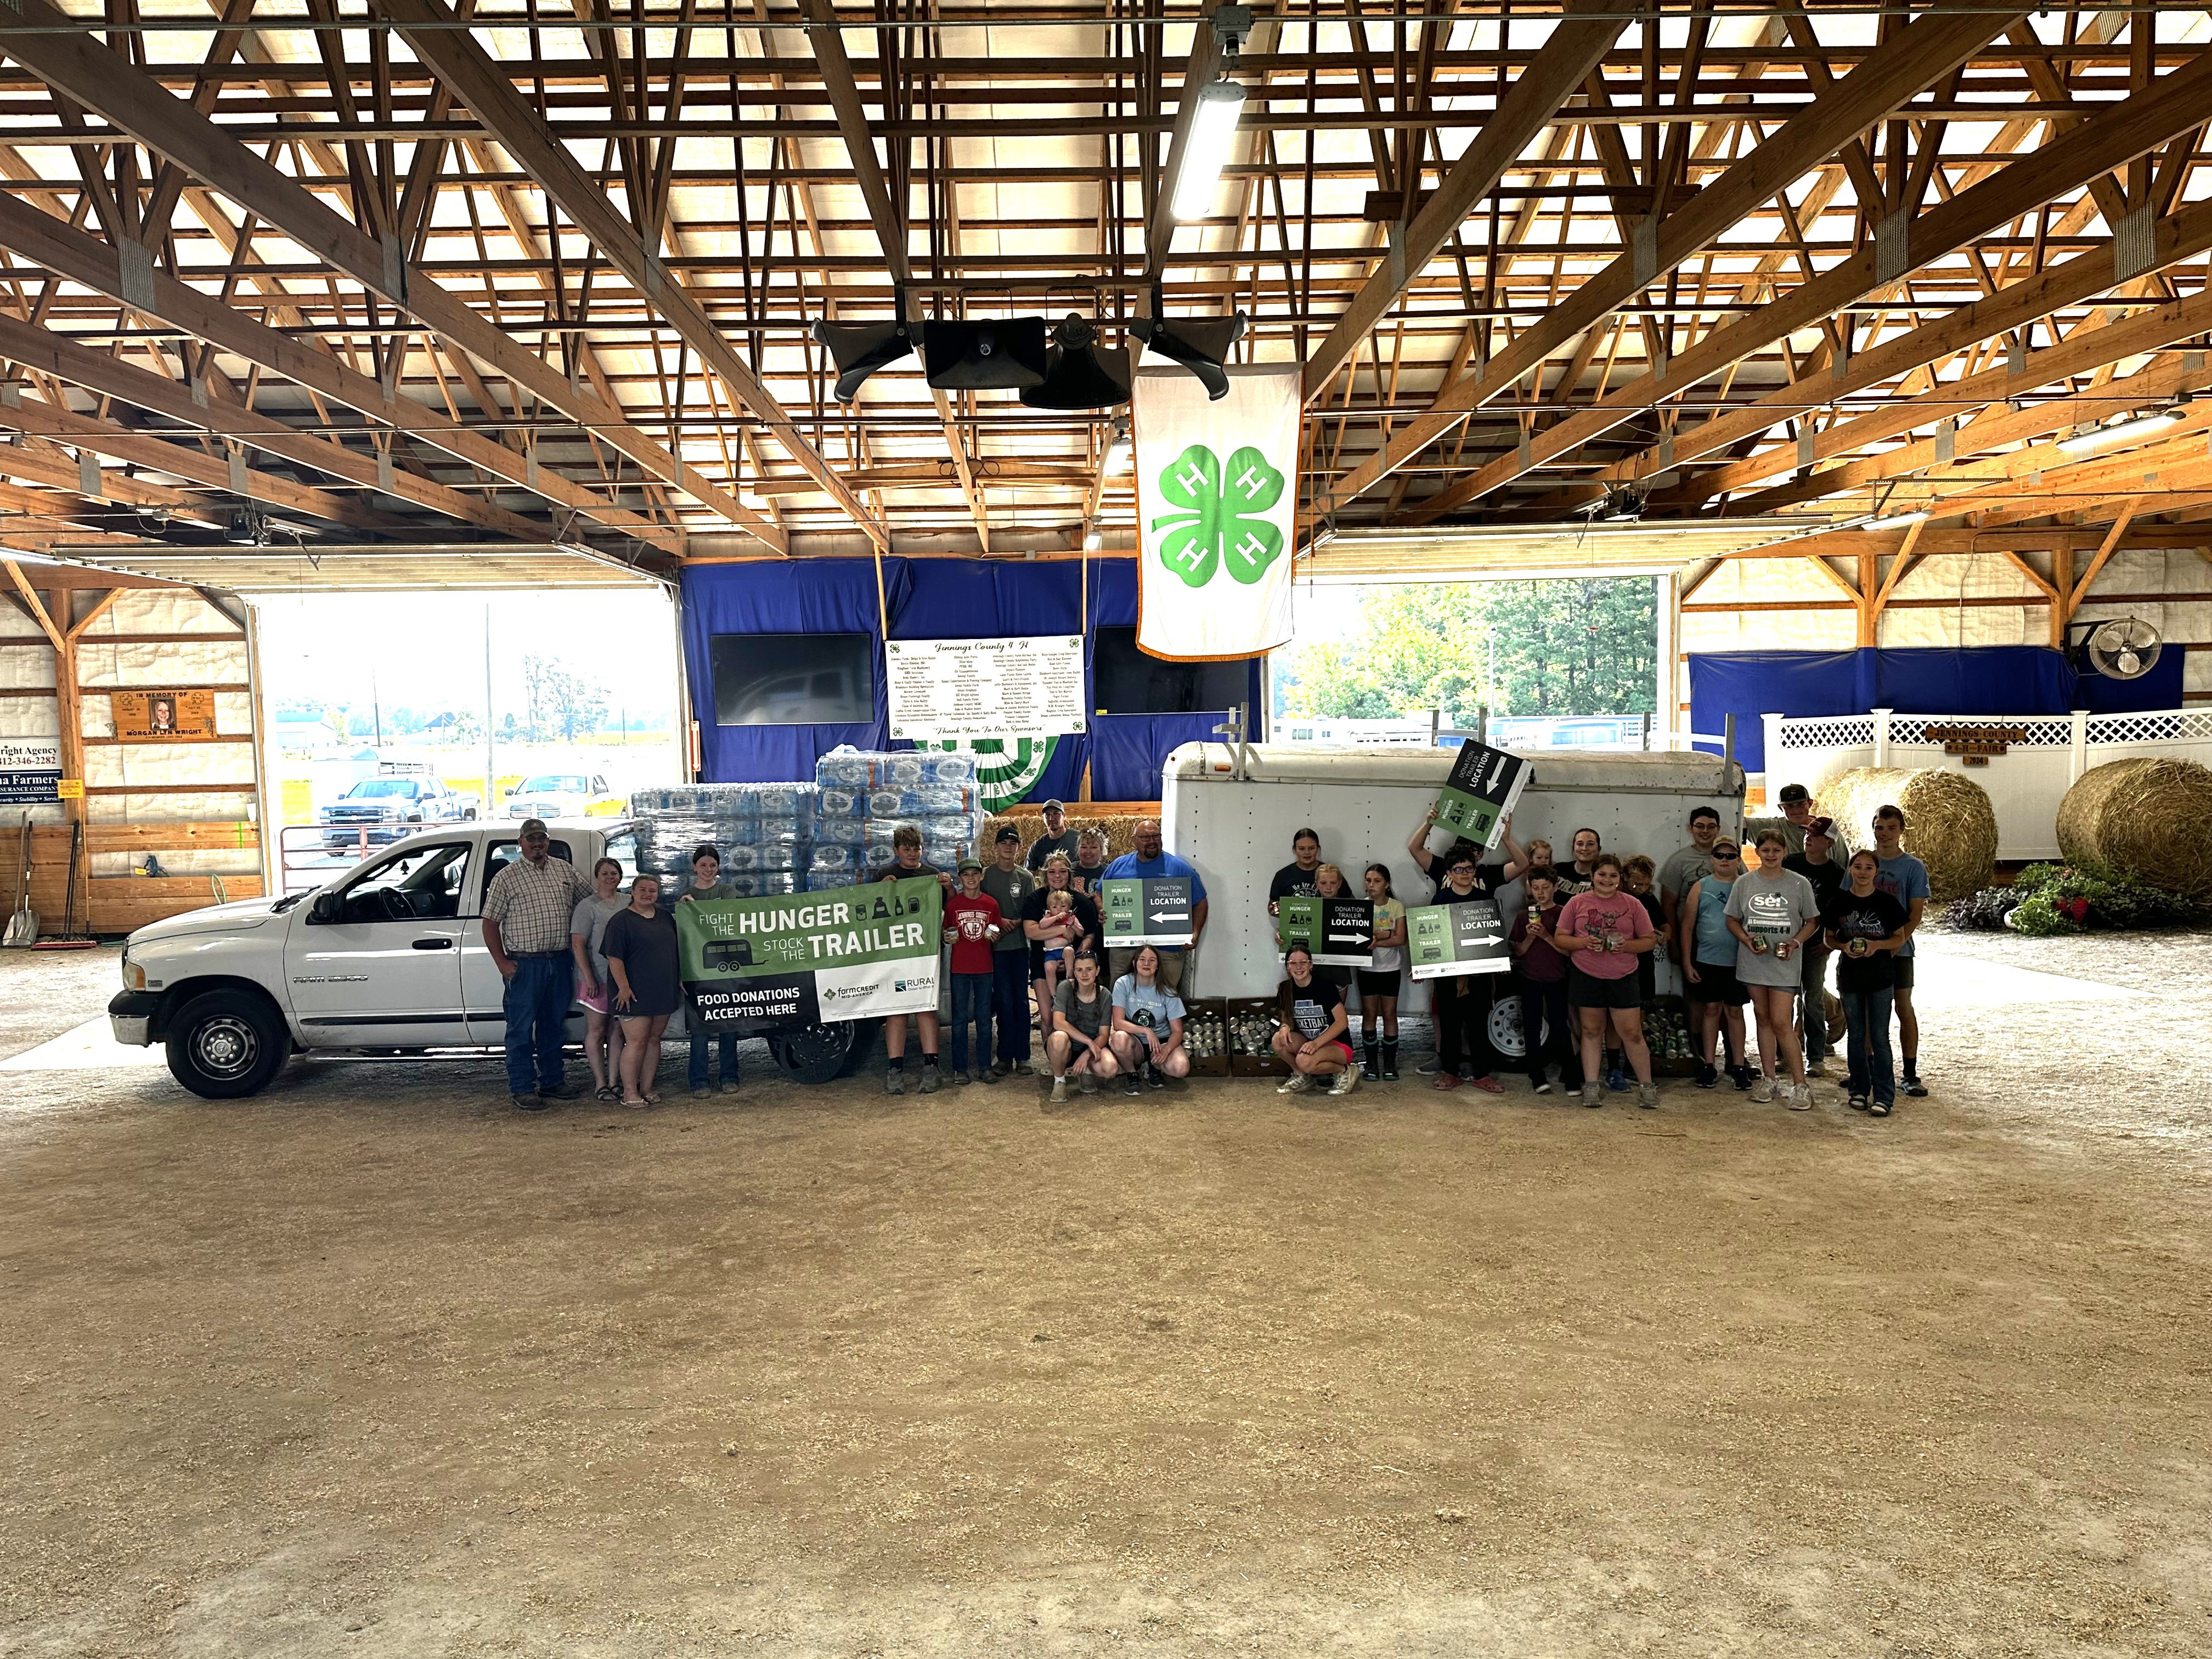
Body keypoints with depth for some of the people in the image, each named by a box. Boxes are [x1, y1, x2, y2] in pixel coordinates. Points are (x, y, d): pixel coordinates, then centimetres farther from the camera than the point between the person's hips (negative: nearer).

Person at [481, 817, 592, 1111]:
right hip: (524, 964, -4)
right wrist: (503, 963, -10)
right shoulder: (506, 877, -2)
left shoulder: (565, 870, 10)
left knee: (554, 1026, 13)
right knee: (521, 1029, -1)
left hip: (560, 962, 5)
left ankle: (552, 1081, 24)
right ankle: (523, 1090, 5)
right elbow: (490, 924, -3)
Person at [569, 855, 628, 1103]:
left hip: (623, 977, 5)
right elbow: (578, 945, -10)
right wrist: (589, 978, -16)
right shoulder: (587, 906, -6)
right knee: (596, 1031, 2)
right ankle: (600, 1084, 8)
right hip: (597, 979, -5)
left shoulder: (627, 904, 10)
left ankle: (614, 1081, 15)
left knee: (617, 1031, 8)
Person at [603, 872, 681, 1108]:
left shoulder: (666, 918, 14)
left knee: (654, 1039, 9)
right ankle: (629, 1092, -2)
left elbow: (677, 950, 23)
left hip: (663, 992, 6)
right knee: (636, 1041, -8)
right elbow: (615, 958, -11)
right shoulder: (621, 921, -6)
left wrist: (680, 979, 18)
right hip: (636, 994, -6)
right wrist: (624, 987, -17)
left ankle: (647, 1088, 16)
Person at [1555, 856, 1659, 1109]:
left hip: (1623, 977, -1)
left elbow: (1650, 940, 4)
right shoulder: (1577, 903, 3)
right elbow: (1560, 938, 3)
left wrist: (1627, 946, -14)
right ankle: (1591, 1087, 14)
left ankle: (1646, 1086, 11)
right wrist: (1584, 942, -14)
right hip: (1586, 975, 1)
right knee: (1592, 1031, 8)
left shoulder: (1632, 905, 3)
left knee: (1632, 1032, -1)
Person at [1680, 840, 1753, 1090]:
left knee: (1734, 1011, 5)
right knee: (1711, 1009, 6)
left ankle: (1738, 1066, 11)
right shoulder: (1701, 887, 4)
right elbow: (1688, 926, 4)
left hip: (1738, 961, 0)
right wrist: (1687, 962, -1)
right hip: (1707, 960, 0)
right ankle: (1708, 1065, 12)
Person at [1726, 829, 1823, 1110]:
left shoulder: (1799, 884, 0)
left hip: (1785, 963, -3)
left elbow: (1812, 921, 7)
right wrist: (1747, 940, -9)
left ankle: (1800, 1085, -3)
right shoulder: (1744, 882, 4)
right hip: (1753, 961, 3)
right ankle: (1769, 1079, 20)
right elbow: (1733, 920, 9)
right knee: (1763, 1019, 11)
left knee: (1781, 1022, -10)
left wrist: (1796, 942, -11)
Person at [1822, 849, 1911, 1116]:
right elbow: (1829, 938, 9)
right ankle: (1859, 1090, 19)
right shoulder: (1839, 903, 2)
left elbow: (1900, 938, 3)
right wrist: (1844, 946, -12)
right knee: (1855, 1035, 10)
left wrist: (1877, 945, -16)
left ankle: (1883, 1096, 0)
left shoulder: (1887, 903, -3)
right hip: (1850, 974, 2)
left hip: (1880, 975, -2)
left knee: (1879, 1036, -3)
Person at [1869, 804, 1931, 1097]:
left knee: (1904, 1008, 0)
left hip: (1898, 949, -3)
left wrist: (1895, 942, -18)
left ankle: (1909, 1074, 6)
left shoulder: (1914, 867, -2)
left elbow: (1916, 913, -6)